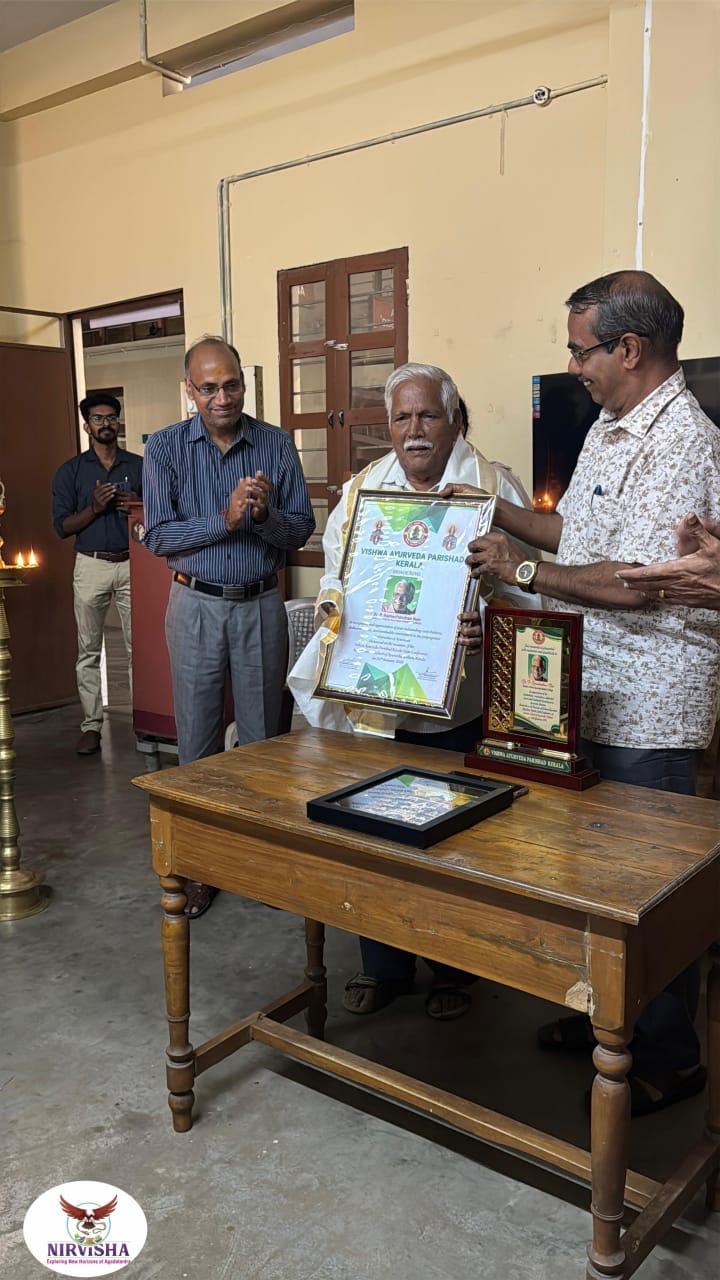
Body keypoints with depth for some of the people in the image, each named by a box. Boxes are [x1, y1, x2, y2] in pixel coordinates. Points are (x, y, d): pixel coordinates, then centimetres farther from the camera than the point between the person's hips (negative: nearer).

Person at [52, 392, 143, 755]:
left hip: (133, 564, 0)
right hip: (91, 566, 0)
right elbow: (62, 527, 1)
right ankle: (91, 725, 8)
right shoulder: (70, 472, 6)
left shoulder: (140, 466, 8)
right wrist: (94, 508, -15)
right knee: (89, 651, 2)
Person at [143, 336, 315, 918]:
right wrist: (225, 521, -19)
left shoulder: (277, 444, 1)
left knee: (262, 736, 8)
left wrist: (265, 514, -21)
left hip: (261, 606, 1)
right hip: (197, 607, 0)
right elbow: (158, 535, -8)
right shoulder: (166, 446, -1)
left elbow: (302, 529, -1)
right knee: (198, 739, 6)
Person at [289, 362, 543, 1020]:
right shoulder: (361, 490, 11)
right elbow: (335, 578, 16)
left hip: (460, 700, -3)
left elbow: (521, 589, -4)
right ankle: (384, 966, 28)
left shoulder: (495, 487, 0)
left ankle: (454, 969, 28)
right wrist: (335, 610, -5)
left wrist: (488, 628, -24)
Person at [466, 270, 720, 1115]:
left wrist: (522, 571, -15)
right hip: (594, 691, 9)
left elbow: (635, 581, -24)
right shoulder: (611, 429, 13)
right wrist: (497, 513, 12)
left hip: (648, 704, -9)